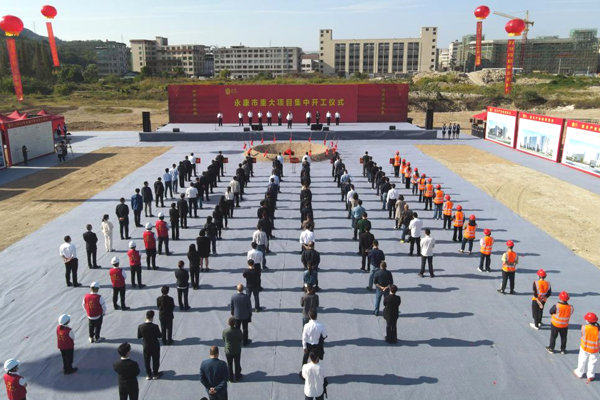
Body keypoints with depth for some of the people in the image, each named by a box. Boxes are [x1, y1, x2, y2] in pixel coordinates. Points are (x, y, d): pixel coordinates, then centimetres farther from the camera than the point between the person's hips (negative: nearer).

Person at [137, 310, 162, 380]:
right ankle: (155, 374, 29)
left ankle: (148, 375, 31)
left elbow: (139, 336, -5)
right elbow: (159, 336, -16)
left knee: (147, 361, 19)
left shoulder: (140, 326, -17)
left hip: (146, 347, 2)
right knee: (155, 360, 17)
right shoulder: (155, 326, -26)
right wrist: (160, 332, 5)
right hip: (155, 347, -2)